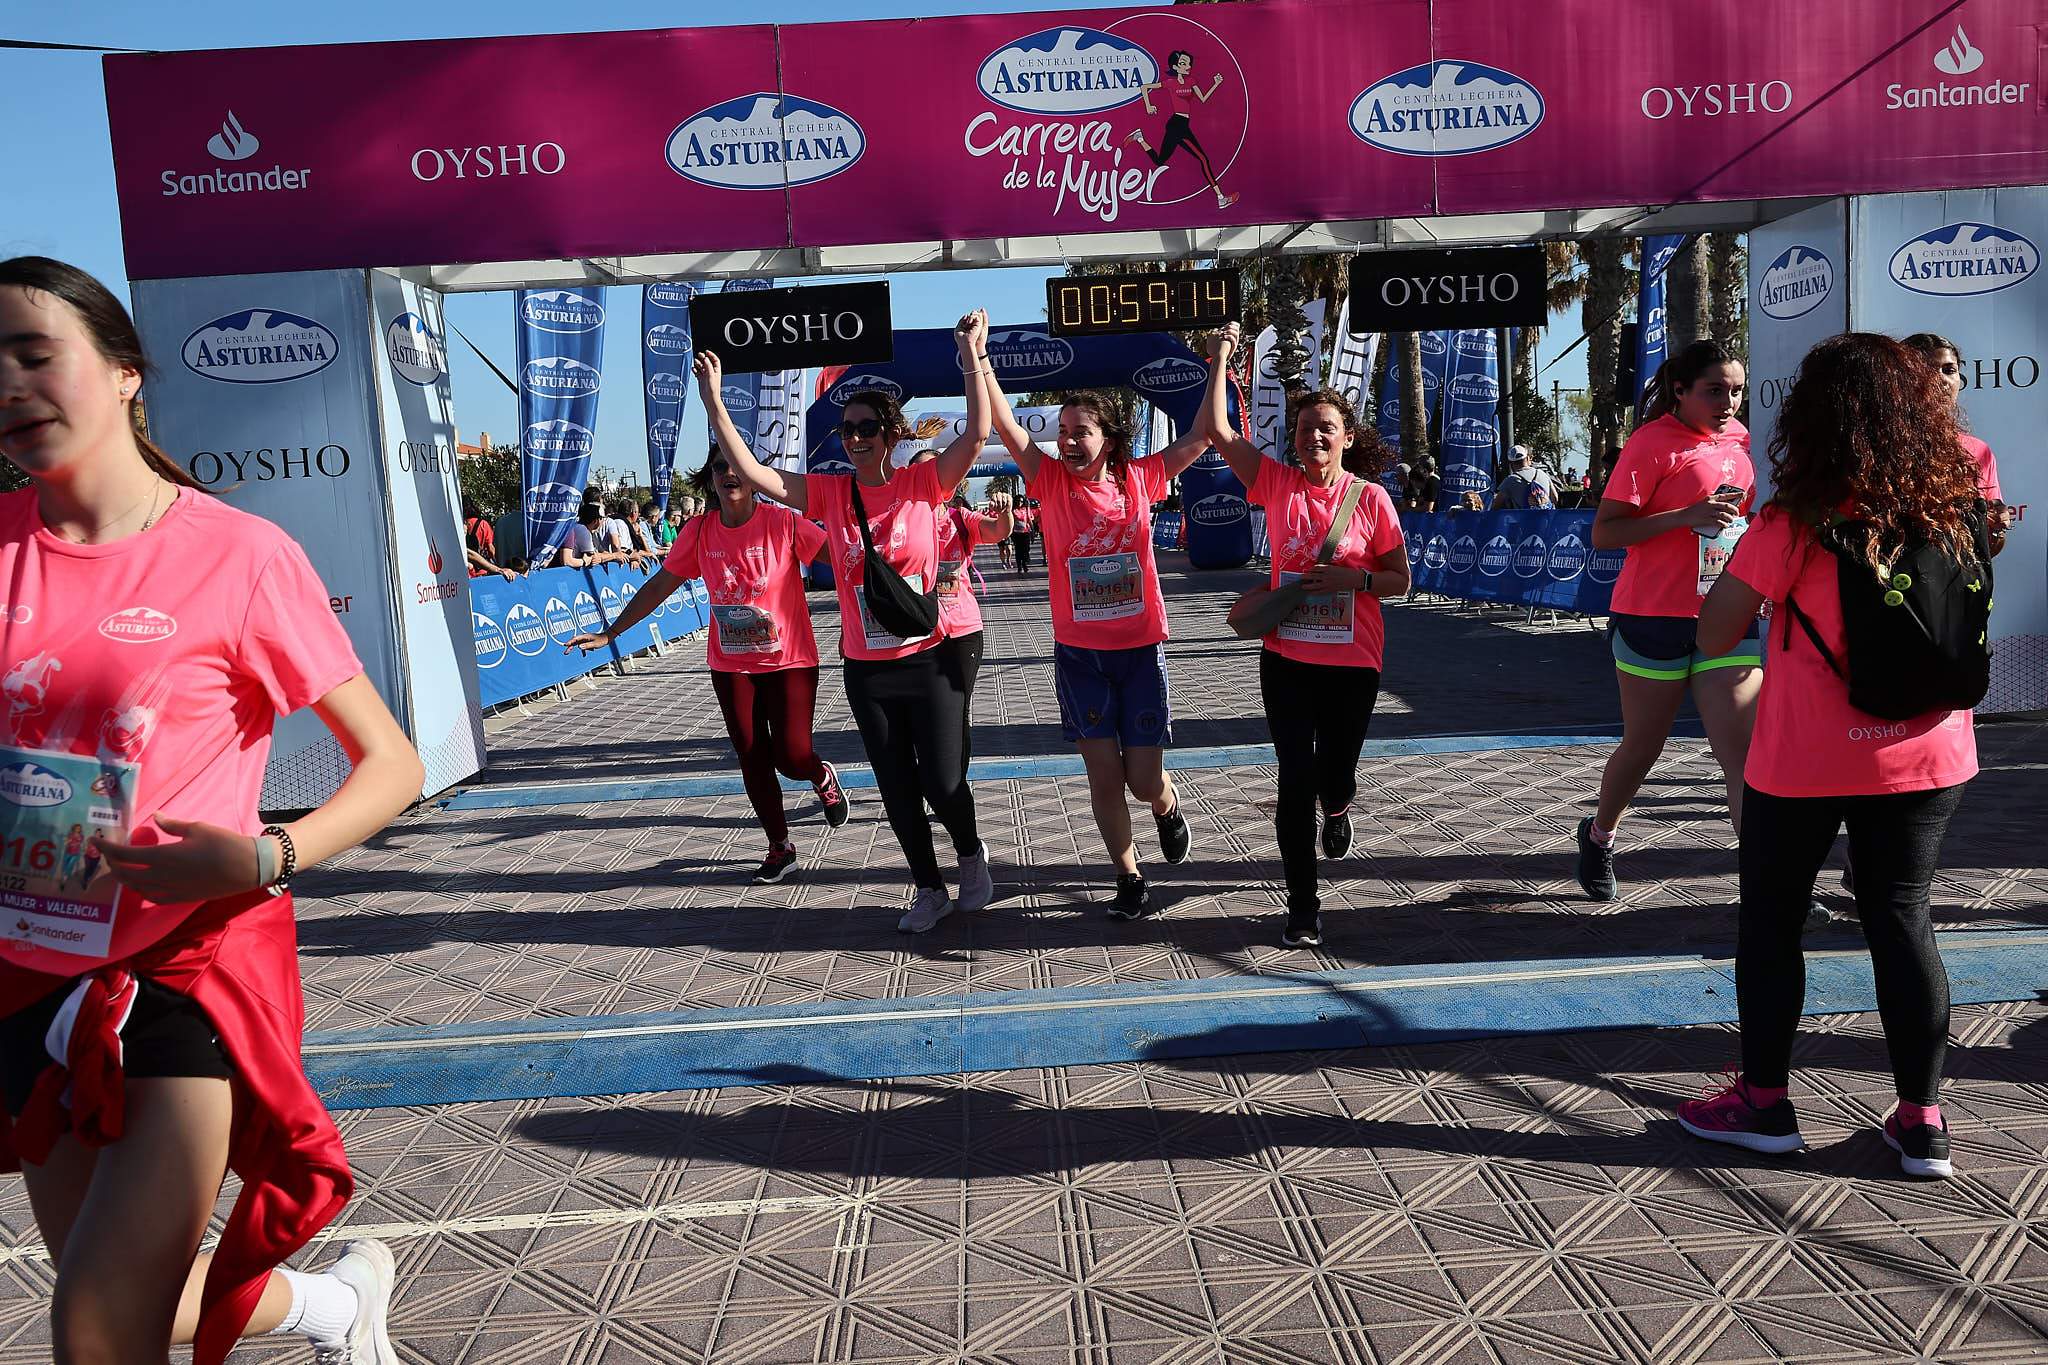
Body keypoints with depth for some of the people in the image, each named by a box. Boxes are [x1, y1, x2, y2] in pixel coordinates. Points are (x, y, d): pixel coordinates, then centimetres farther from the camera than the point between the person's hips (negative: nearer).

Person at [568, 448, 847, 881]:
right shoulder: (699, 532, -1)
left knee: (792, 758, -6)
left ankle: (822, 777, 32)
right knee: (752, 760, 7)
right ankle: (780, 848, 25)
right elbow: (658, 586, 6)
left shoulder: (783, 523, -13)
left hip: (790, 661, -3)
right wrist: (609, 634, 5)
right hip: (730, 666, 4)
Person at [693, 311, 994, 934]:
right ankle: (929, 889, 30)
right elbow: (751, 472, -6)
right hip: (866, 672, 3)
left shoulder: (923, 482, -6)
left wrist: (973, 357, -25)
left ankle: (972, 853, 34)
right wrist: (713, 399, -12)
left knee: (943, 782, 1)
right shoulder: (829, 493, 0)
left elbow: (976, 437, -19)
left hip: (930, 663, -3)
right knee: (897, 788, 12)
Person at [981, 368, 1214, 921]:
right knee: (1104, 778, 3)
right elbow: (1005, 424, -12)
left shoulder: (1140, 480, -2)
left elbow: (1204, 434, 2)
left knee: (1145, 780, 2)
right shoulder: (1052, 482, -4)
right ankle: (1130, 881, 22)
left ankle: (1168, 807, 40)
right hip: (1079, 655, 0)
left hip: (1141, 651, 0)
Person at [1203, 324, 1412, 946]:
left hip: (1352, 664, 0)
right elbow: (1217, 431, -7)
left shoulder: (1371, 498, -4)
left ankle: (1337, 809, 49)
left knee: (1333, 781, 9)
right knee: (1295, 782, -2)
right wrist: (1221, 360, -5)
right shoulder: (1277, 482, -1)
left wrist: (1353, 578, -17)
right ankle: (1303, 907, 9)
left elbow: (1400, 580, 0)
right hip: (1286, 658, 1)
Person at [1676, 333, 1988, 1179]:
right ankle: (1921, 1118, 19)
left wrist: (1750, 560, 1)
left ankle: (1764, 1100, 20)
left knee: (1770, 918, 11)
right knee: (1901, 920, 13)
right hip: (1925, 758, 4)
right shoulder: (1953, 511, -1)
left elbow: (1714, 634, -14)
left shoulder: (1798, 525, -16)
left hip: (1805, 764, -4)